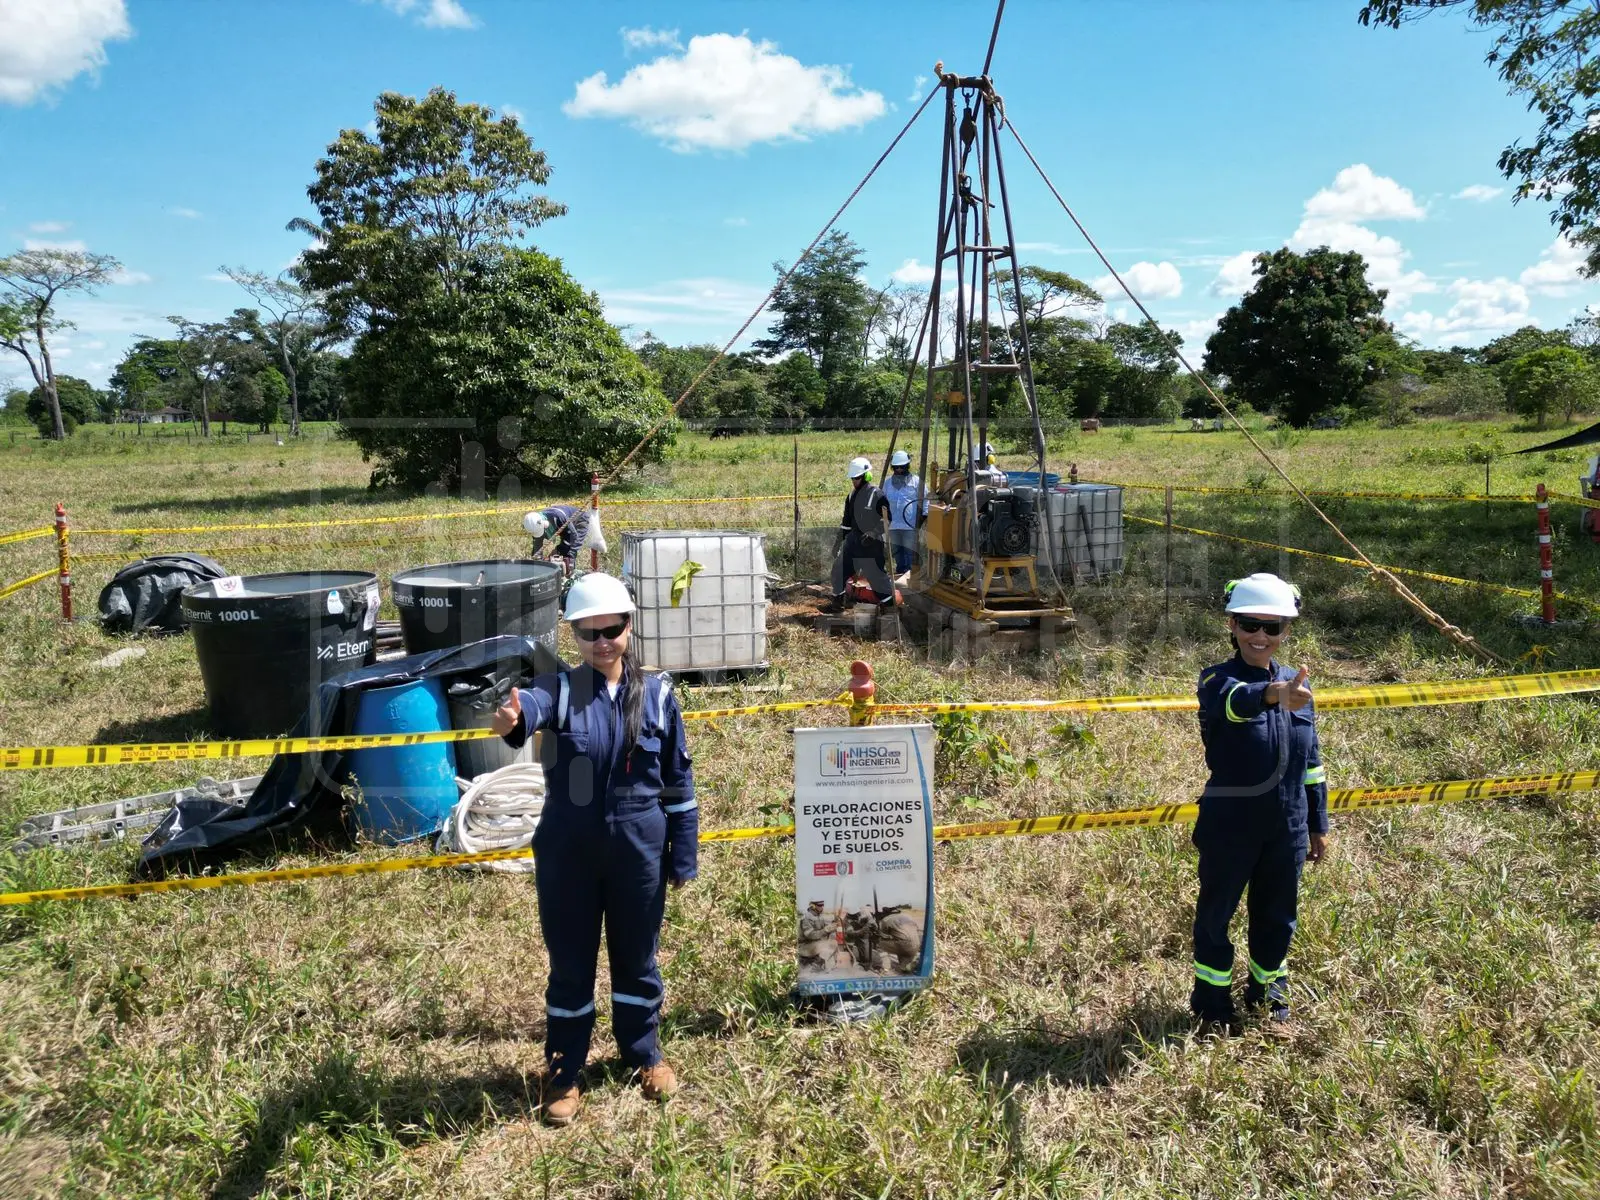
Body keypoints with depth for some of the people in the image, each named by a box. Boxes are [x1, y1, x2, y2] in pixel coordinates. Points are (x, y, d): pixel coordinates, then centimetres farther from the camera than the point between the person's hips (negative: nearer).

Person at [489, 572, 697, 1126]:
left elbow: (679, 779, 2)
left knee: (636, 957, 17)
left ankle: (644, 1053, 41)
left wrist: (683, 853, 2)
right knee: (570, 964, 13)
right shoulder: (560, 687, -8)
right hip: (567, 853, -1)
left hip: (639, 852, 1)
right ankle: (564, 1073, 33)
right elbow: (532, 703, -35)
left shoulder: (656, 693, -4)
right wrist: (512, 719, -60)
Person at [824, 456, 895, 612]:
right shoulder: (851, 496, 10)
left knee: (875, 573, -5)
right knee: (839, 567, 5)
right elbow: (846, 521, 18)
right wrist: (839, 541, 17)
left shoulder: (877, 495, -12)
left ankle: (888, 602, 10)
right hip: (853, 539, 7)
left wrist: (872, 533, -22)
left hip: (871, 542, -7)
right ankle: (837, 602, 17)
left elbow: (887, 520, -13)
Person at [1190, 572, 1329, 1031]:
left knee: (1277, 915, 18)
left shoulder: (1296, 685, 2)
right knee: (1216, 912, 11)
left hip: (1287, 828, 4)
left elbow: (1311, 761, 10)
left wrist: (1318, 824, 12)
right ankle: (1212, 999, 31)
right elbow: (1235, 699, -41)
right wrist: (1273, 694, -62)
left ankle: (1268, 990, 42)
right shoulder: (1218, 680, -14)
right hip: (1230, 825, -4)